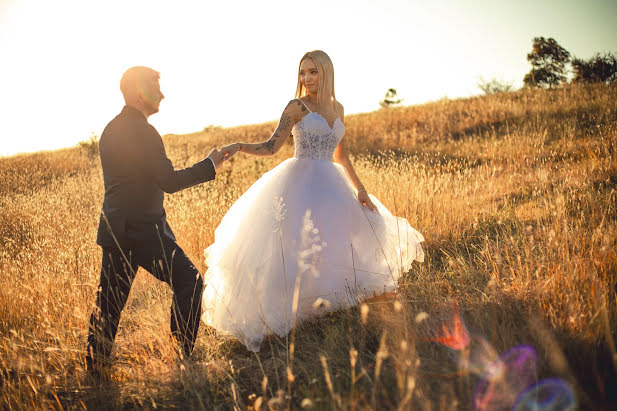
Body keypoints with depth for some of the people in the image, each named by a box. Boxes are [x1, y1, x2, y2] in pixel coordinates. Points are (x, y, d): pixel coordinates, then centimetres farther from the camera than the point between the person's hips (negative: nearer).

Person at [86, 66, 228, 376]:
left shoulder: (110, 130, 13)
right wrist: (210, 164, -9)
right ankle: (182, 357, 5)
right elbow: (169, 181, -19)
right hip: (143, 231, -9)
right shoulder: (142, 132, -16)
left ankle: (95, 369, 21)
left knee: (109, 300, 13)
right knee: (189, 282, 1)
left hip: (114, 229, 9)